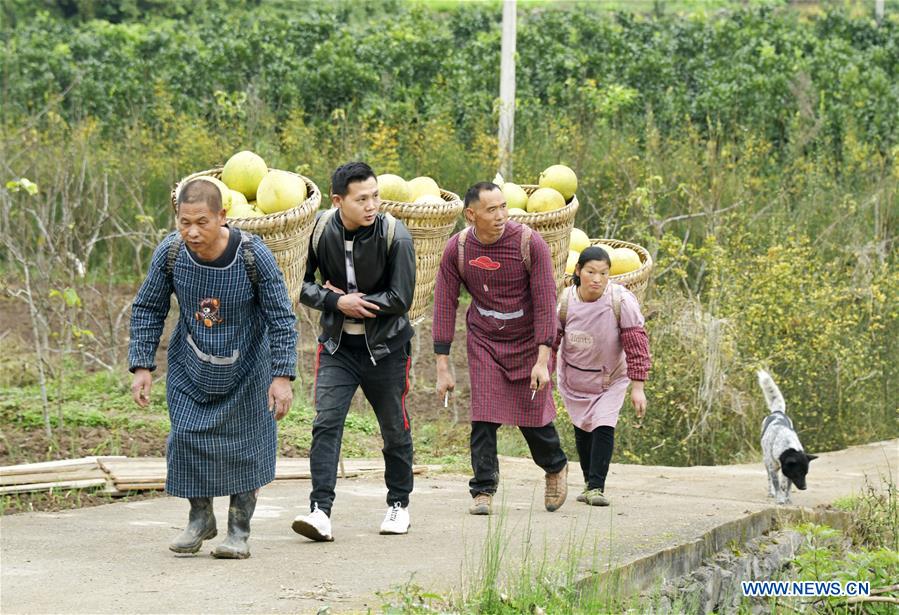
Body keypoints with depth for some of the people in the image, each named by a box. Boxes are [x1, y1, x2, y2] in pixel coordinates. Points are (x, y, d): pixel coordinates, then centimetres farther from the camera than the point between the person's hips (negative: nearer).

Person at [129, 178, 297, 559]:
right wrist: (142, 366, -9)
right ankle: (200, 518, 17)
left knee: (243, 447, 0)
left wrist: (282, 376, -21)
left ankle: (239, 530, 15)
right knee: (186, 437, -4)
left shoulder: (253, 255, -25)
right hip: (190, 367, 2)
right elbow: (147, 310, -4)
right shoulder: (170, 253, -19)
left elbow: (281, 318, -17)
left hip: (244, 368, -2)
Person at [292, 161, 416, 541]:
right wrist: (337, 302, -17)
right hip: (338, 345, 1)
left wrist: (353, 300, -15)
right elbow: (301, 284, -2)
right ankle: (320, 510, -17)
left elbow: (400, 299, -17)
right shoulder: (319, 231, -10)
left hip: (385, 347, -1)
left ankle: (398, 504, 30)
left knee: (395, 429, 10)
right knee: (326, 423, -13)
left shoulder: (395, 236, -18)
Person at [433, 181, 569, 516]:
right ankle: (483, 491, -2)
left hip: (528, 340, -1)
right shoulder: (457, 249, -13)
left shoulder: (530, 244, -20)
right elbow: (445, 306, -7)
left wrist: (542, 361, -22)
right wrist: (443, 366, -10)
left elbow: (545, 303, -18)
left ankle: (556, 468, 32)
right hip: (484, 340, 2)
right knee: (483, 418, -10)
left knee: (533, 414, 4)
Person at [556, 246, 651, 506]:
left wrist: (637, 387, -23)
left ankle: (597, 486, -8)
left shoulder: (622, 301, -27)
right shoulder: (565, 301, -20)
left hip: (611, 377, -2)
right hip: (574, 377, 2)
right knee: (582, 429, 13)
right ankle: (589, 482, 31)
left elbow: (636, 345, -22)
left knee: (604, 428, -15)